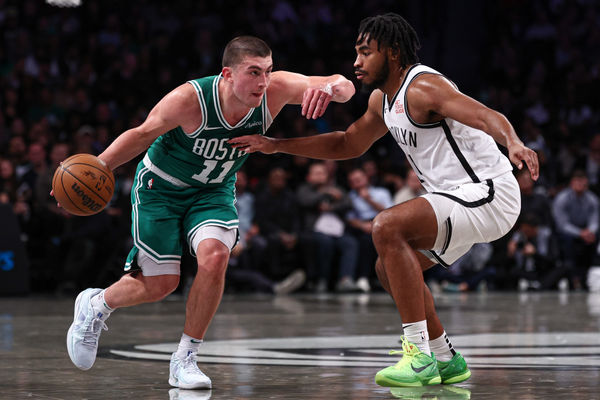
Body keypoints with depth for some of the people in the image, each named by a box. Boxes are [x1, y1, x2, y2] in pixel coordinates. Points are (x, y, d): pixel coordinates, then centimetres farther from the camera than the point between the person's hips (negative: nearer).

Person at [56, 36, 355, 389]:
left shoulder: (276, 90, -25)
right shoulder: (190, 99, -33)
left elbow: (346, 86, -28)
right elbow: (143, 134, -15)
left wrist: (329, 88, -52)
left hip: (213, 191, 3)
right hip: (160, 187, -3)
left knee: (214, 257, -24)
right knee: (161, 283, -1)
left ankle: (185, 359, -7)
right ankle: (95, 305, 32)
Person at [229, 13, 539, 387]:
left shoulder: (422, 87, -17)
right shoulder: (383, 98, 13)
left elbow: (490, 117, -30)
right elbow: (349, 144, 28)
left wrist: (514, 143, -52)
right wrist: (276, 145, 22)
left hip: (490, 194, -10)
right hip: (460, 196, 10)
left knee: (387, 227, -25)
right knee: (390, 268, 16)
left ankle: (419, 356, -24)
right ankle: (446, 361, 22)